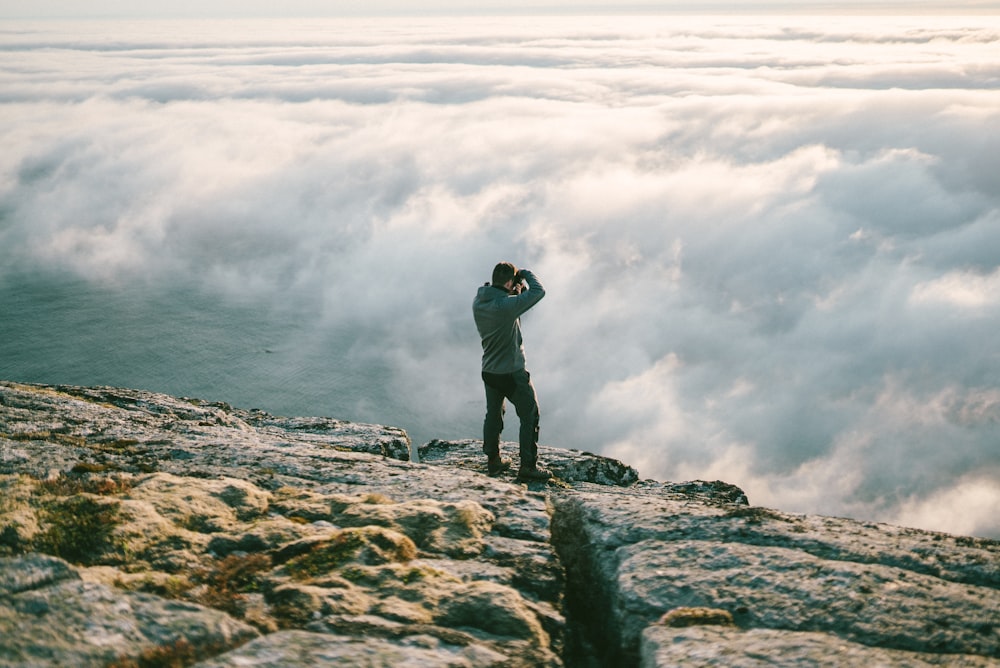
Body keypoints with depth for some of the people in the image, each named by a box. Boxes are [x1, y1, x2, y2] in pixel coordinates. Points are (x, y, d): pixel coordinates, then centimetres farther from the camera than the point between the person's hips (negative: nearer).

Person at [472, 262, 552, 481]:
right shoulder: (506, 306, -28)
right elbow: (538, 292, -24)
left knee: (493, 415, 20)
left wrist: (518, 290, 0)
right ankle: (528, 466, 10)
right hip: (512, 373, -7)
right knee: (529, 416, 7)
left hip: (489, 371, 7)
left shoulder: (478, 302, -4)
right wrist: (526, 274, -7)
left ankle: (493, 461, 29)